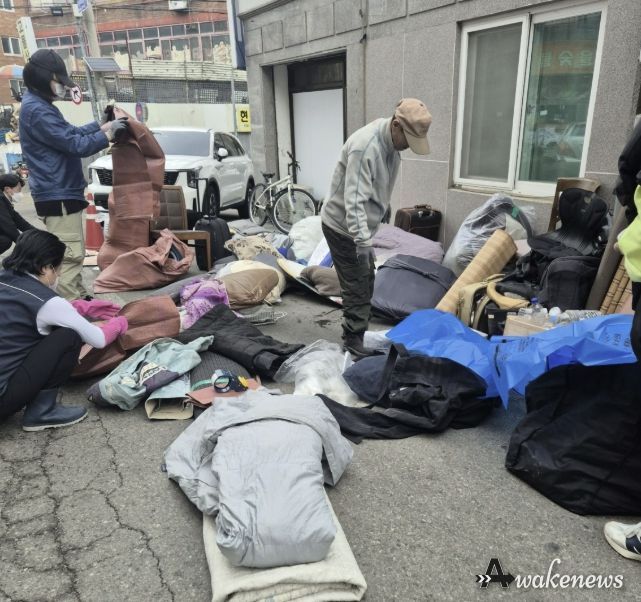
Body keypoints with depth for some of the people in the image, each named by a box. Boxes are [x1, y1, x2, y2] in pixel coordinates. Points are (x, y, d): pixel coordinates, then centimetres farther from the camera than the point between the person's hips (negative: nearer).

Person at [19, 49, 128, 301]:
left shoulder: (39, 106, 17)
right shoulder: (37, 111, -18)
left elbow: (71, 133, 21)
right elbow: (75, 145, -22)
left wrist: (102, 124, 11)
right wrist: (108, 134, -12)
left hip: (62, 192, 11)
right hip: (58, 195, -11)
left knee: (73, 253, 18)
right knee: (70, 255, -10)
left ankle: (79, 299, 29)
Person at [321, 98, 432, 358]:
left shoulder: (391, 141, 2)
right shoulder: (365, 146, -29)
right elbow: (354, 201, -34)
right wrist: (363, 242, -37)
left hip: (360, 226, 9)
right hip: (343, 227, -9)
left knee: (365, 283, 17)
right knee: (358, 286, -3)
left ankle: (356, 334, 33)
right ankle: (353, 340, 12)